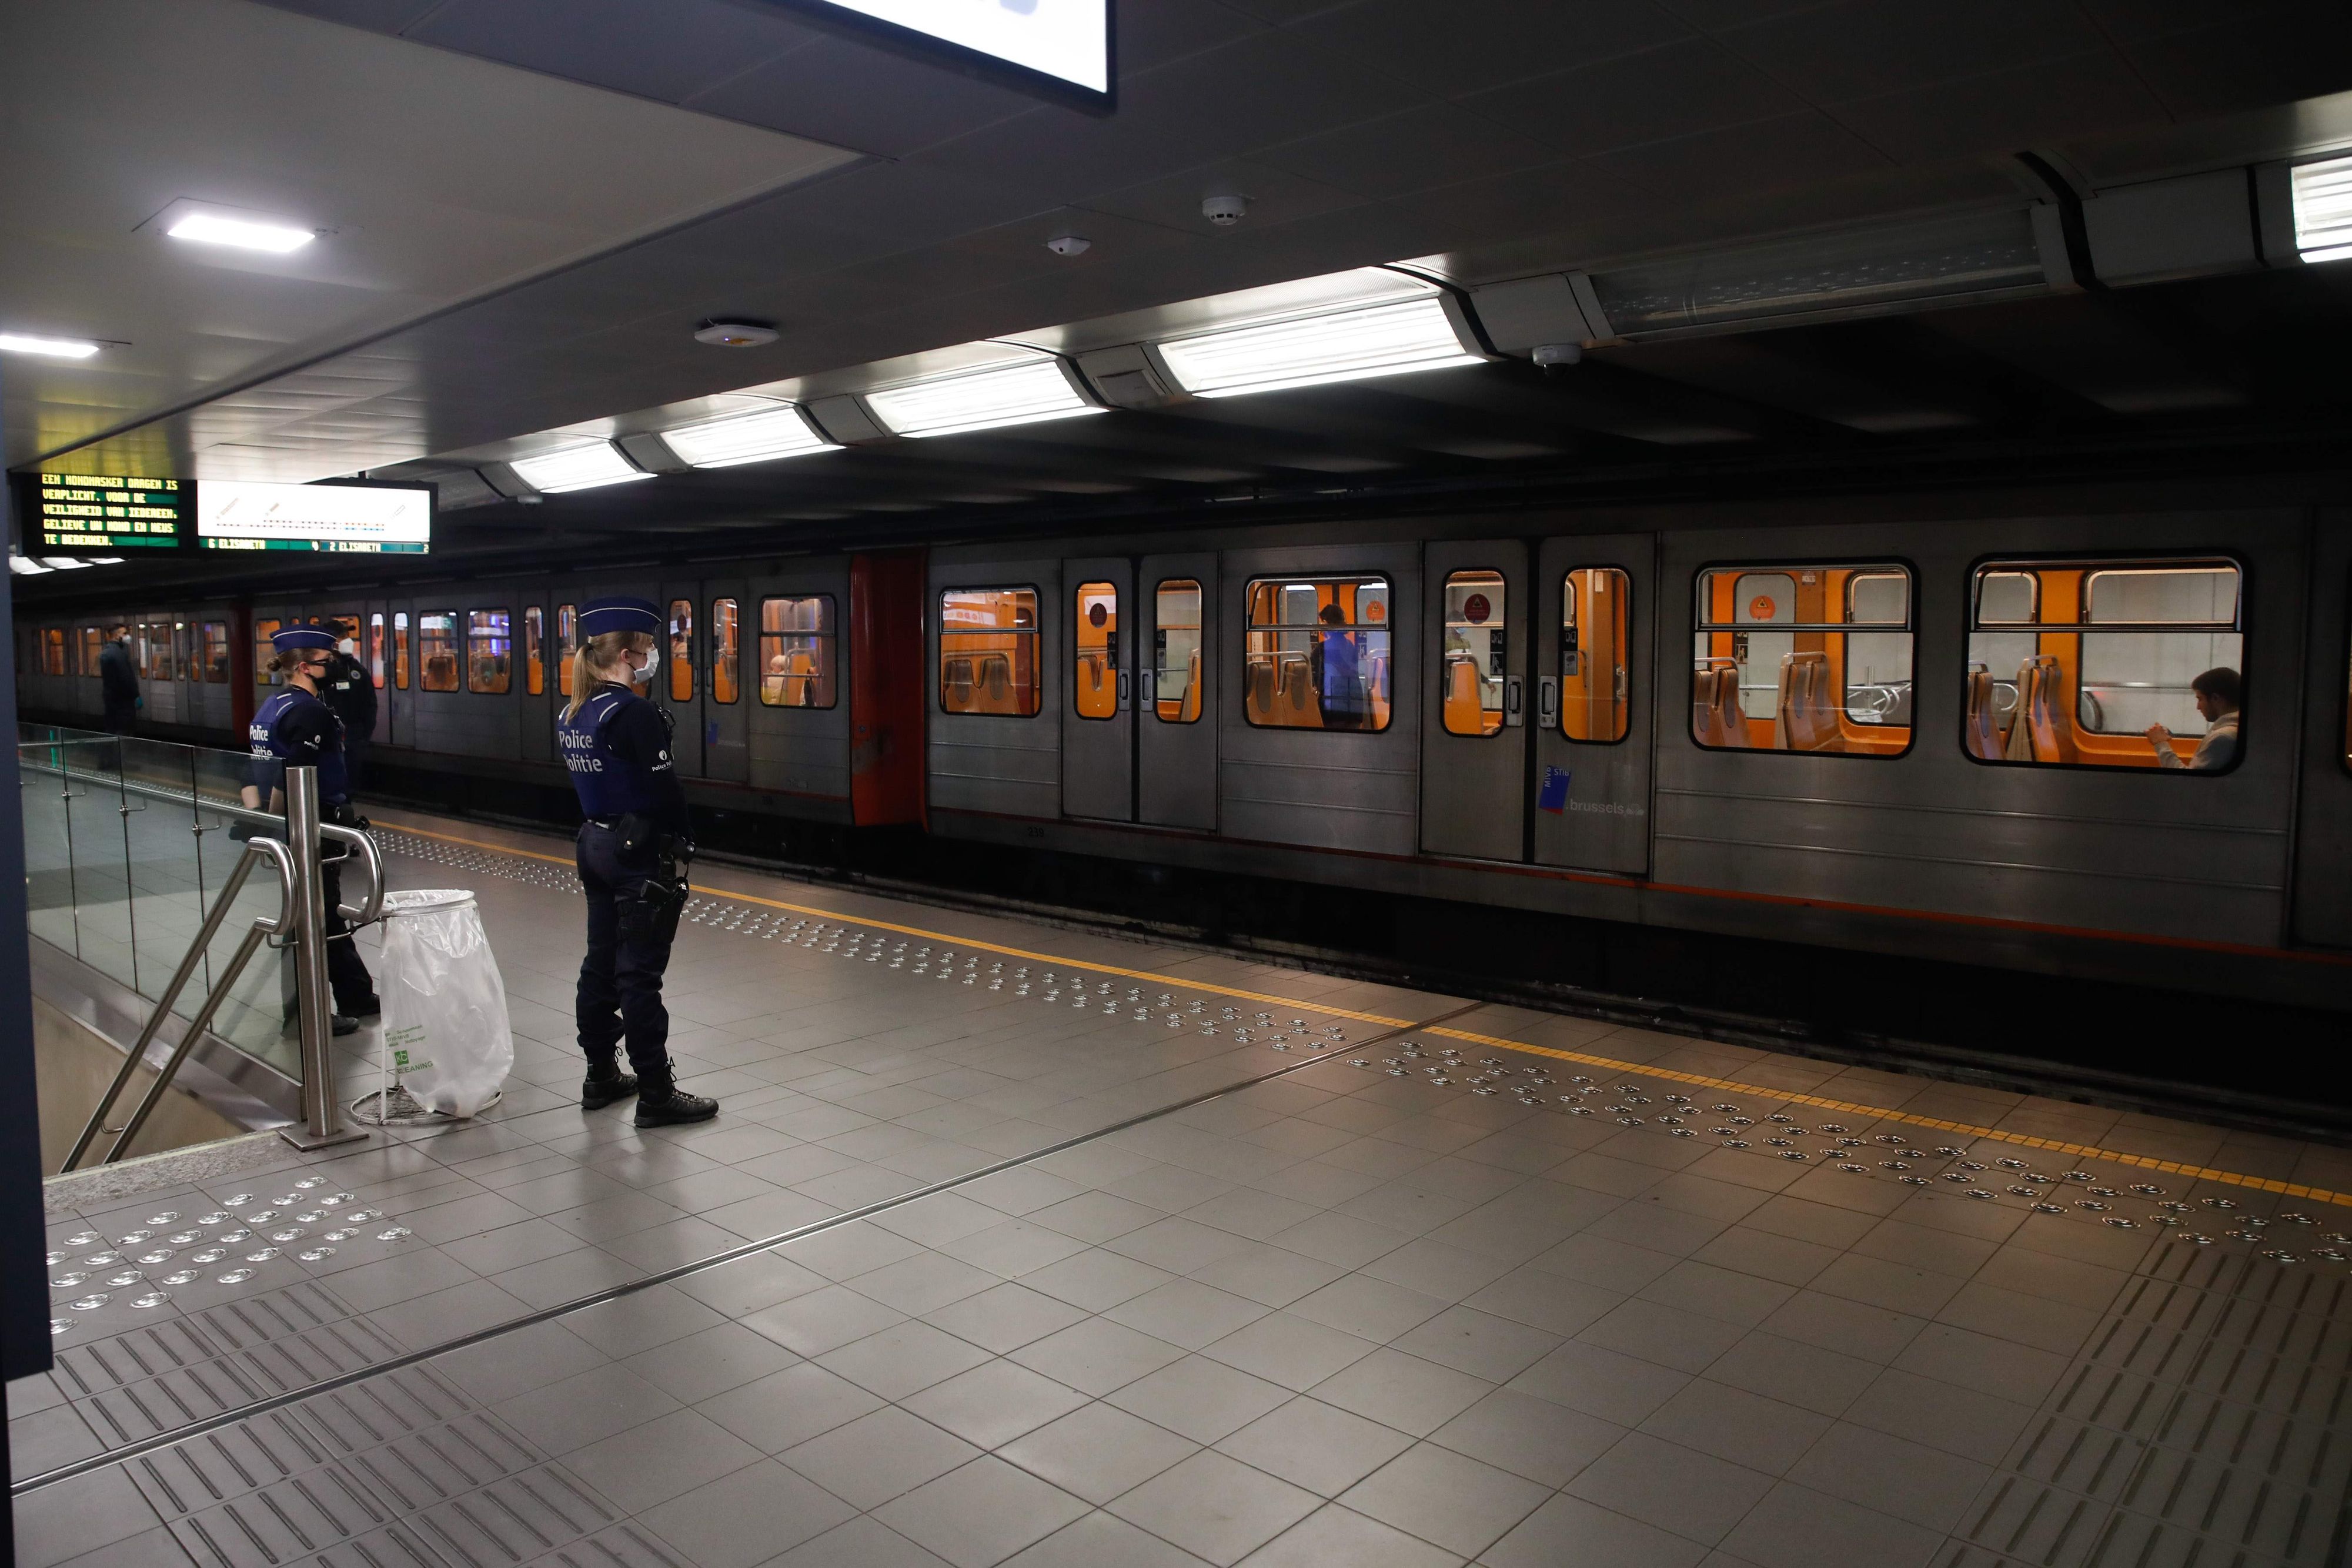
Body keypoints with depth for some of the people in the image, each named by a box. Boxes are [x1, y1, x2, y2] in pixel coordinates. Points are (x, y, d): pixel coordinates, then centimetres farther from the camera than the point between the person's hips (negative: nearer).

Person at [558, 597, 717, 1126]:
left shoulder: (573, 713, 9)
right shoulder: (633, 711, -18)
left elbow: (586, 782, 13)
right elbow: (663, 788, -19)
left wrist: (603, 829, 16)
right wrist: (683, 848, -9)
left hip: (595, 843, 9)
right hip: (639, 852, -9)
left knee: (601, 963, 16)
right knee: (640, 973, -4)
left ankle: (601, 1076, 27)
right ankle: (656, 1093, 3)